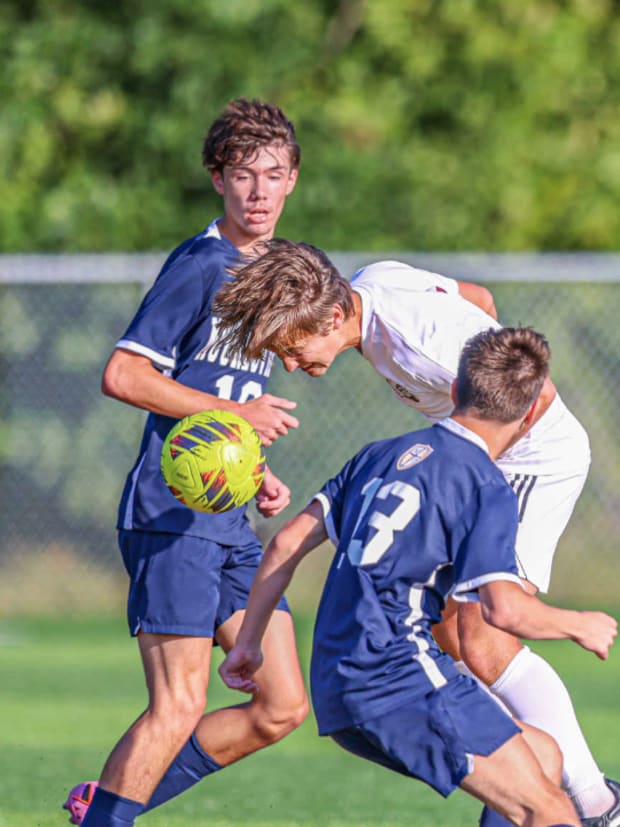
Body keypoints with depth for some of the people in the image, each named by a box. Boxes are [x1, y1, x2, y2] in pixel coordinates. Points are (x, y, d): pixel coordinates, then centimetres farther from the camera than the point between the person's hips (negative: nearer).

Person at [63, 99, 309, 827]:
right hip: (171, 514, -9)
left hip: (230, 522, 9)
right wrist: (236, 414, -16)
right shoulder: (199, 266, -10)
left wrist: (257, 475, 13)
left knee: (283, 707, 6)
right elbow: (123, 375, -17)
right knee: (179, 709, -13)